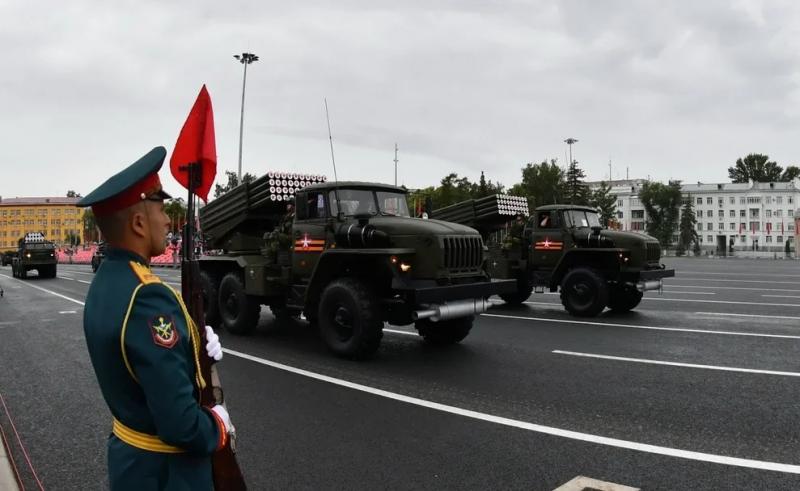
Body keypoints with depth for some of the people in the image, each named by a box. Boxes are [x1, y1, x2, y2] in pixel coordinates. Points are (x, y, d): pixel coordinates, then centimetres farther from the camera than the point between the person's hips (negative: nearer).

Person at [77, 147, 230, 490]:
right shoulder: (148, 298, -30)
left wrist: (198, 347, -7)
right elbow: (179, 424, -32)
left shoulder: (103, 284, 0)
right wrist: (218, 427, -12)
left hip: (127, 451, 9)